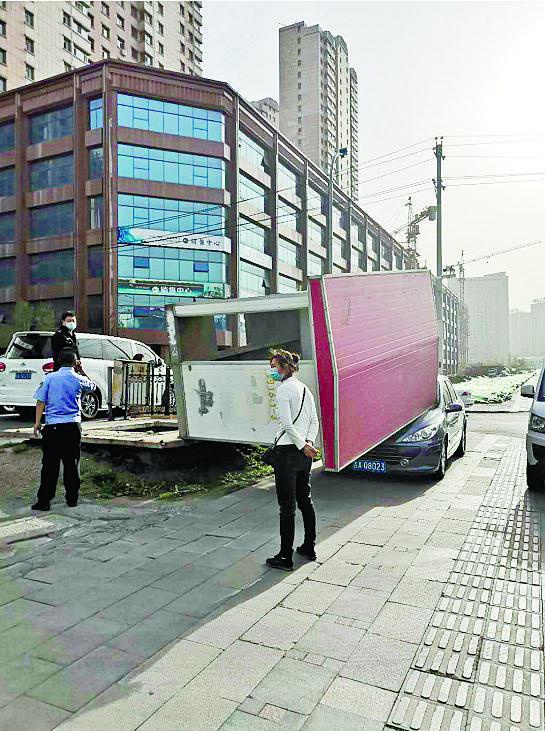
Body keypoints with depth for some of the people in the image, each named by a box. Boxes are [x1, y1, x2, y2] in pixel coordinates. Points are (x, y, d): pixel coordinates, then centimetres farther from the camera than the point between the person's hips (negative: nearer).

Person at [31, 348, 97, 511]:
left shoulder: (49, 378, 1)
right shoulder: (79, 379, 1)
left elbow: (41, 401, 0)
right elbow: (93, 386, 22)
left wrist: (37, 422, 5)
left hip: (52, 425, 0)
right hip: (72, 425, 0)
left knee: (49, 464, 3)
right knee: (72, 464, 9)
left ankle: (44, 500, 3)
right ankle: (72, 499, 15)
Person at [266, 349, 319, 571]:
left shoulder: (283, 389, -13)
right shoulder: (305, 388, 12)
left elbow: (287, 424, -19)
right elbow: (314, 421, 10)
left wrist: (303, 446, -12)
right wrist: (309, 442, -2)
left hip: (288, 451, -8)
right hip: (304, 453, 9)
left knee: (287, 506, -1)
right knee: (305, 500, 18)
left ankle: (286, 557, 7)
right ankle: (309, 547, 29)